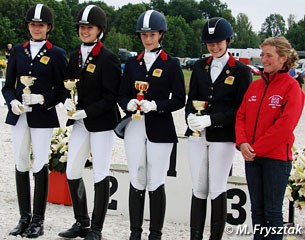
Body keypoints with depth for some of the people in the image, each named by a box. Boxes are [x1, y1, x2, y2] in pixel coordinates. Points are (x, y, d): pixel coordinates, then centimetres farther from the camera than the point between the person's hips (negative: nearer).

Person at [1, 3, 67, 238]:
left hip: (43, 116, -4)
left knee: (40, 166, -2)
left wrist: (42, 99, -17)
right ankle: (25, 217, 19)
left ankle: (38, 220, 9)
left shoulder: (57, 54, 1)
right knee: (21, 165, 7)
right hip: (19, 116, 4)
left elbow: (62, 89, -1)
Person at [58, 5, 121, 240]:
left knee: (100, 176, 1)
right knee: (72, 172, 9)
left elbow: (111, 97, -13)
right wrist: (67, 100, -5)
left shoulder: (108, 58, -10)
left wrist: (86, 112, -18)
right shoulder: (76, 56, 10)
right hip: (80, 122, 7)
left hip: (102, 122, -7)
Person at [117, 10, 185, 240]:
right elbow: (122, 95, 11)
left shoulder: (171, 64, 1)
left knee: (156, 183, 0)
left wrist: (155, 106, -17)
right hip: (135, 127, 3)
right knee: (136, 181, 7)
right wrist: (129, 103, -11)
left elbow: (179, 100, -2)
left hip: (160, 130, -3)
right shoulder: (132, 63, 11)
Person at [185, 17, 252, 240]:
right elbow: (191, 98, 11)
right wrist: (190, 116, -12)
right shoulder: (200, 66, 11)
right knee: (199, 190, 8)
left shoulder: (242, 71, -2)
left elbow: (240, 109, -6)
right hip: (198, 136, 4)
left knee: (217, 191, -1)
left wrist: (210, 119, -18)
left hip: (223, 137, -4)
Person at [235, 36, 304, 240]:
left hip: (277, 157, -6)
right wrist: (242, 143, -9)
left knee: (272, 211, 2)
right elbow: (241, 116, 9)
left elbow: (285, 125, -16)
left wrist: (257, 148, -15)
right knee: (257, 208, 13)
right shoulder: (255, 86, 10)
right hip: (252, 157, 6)